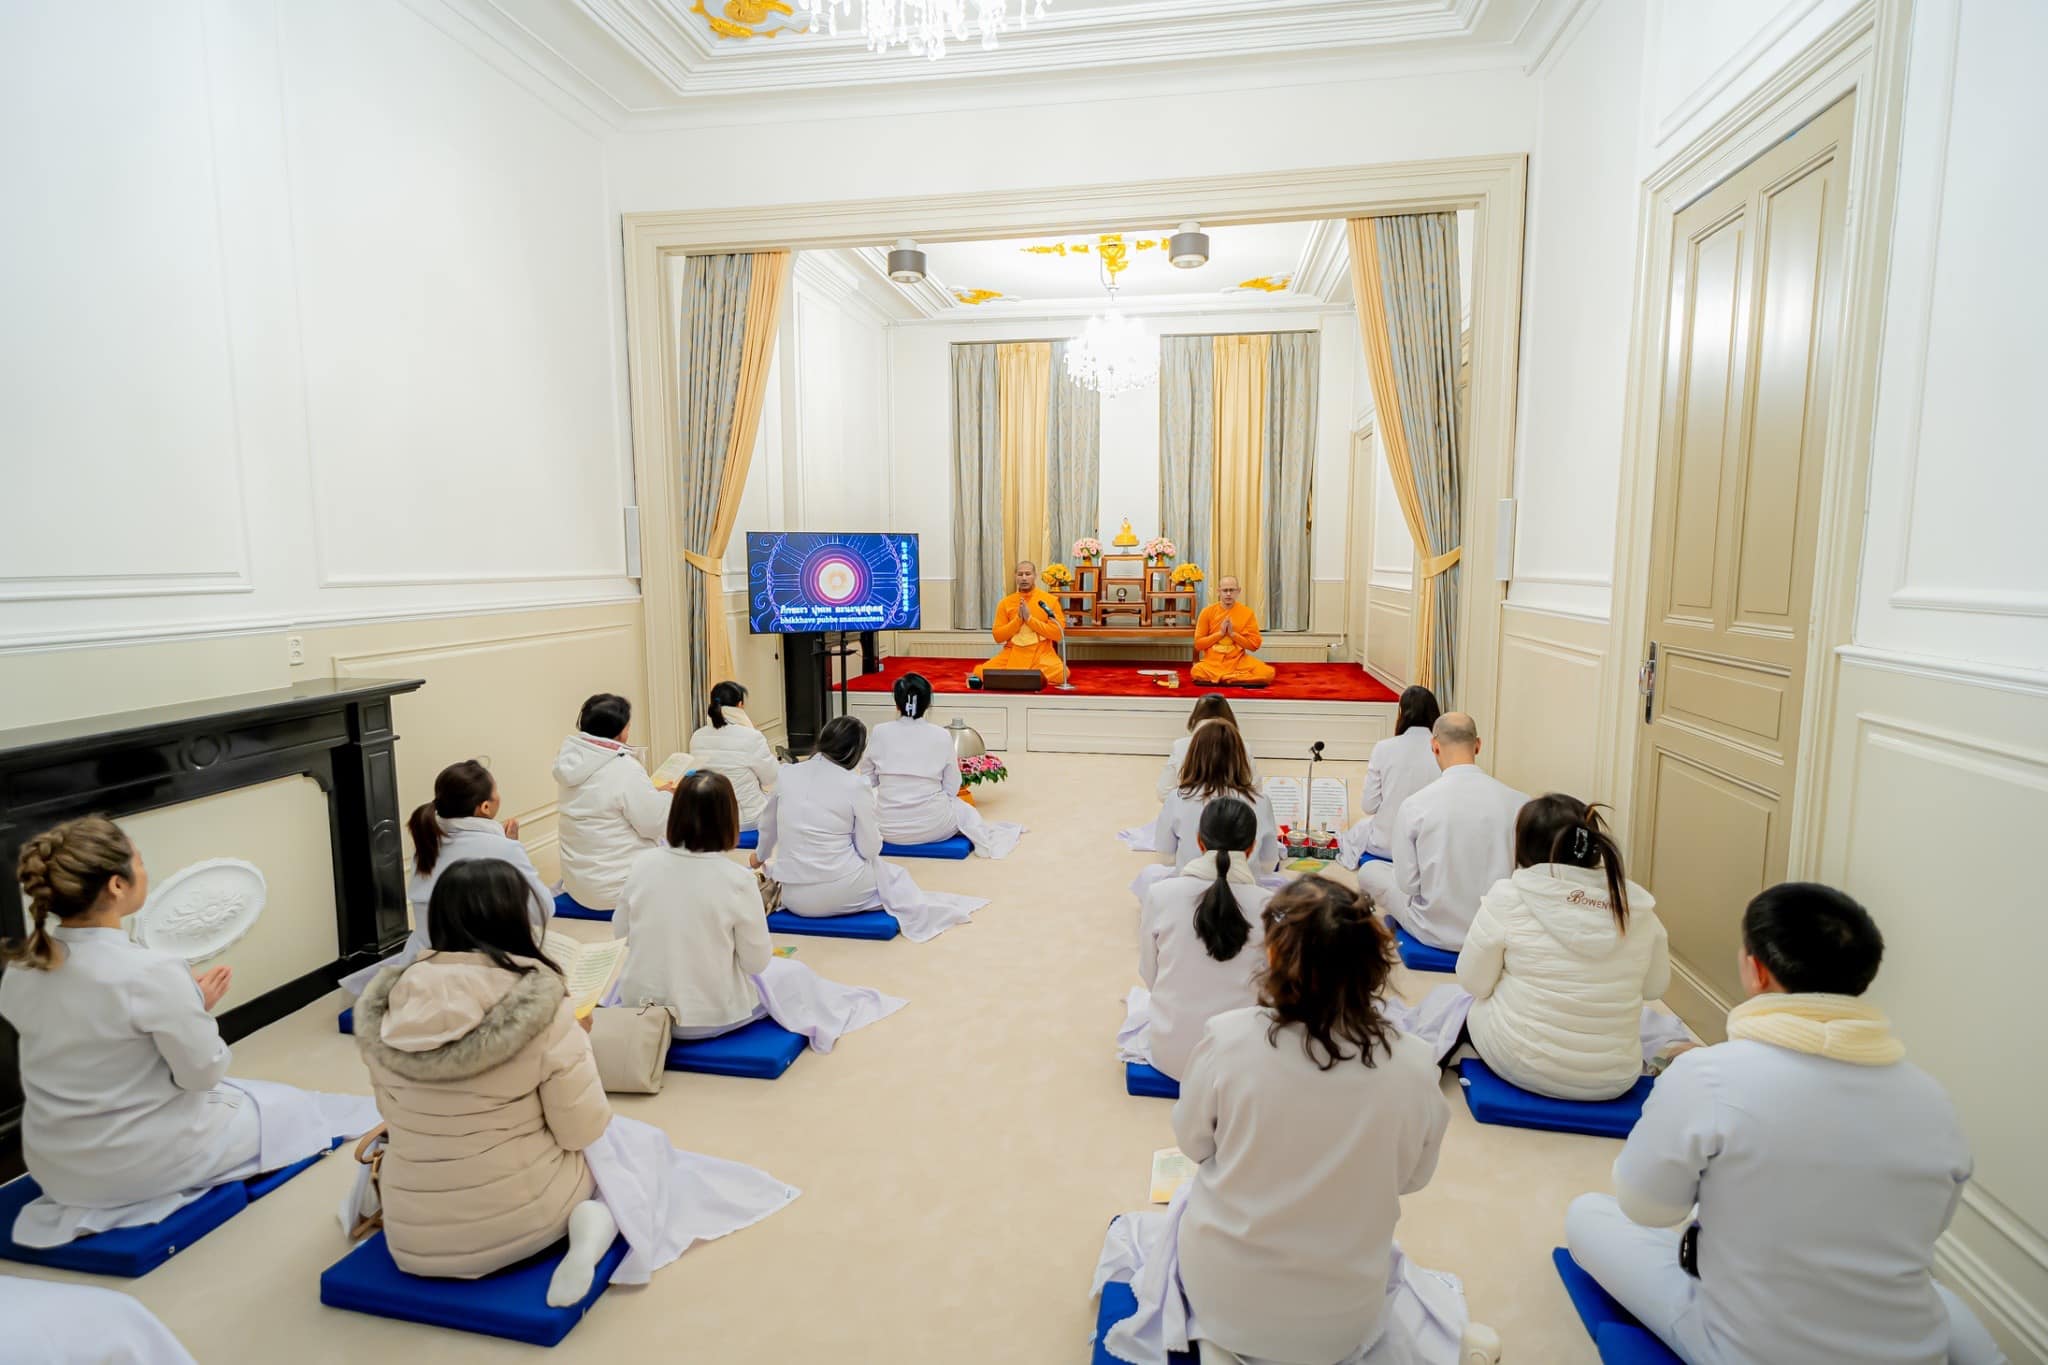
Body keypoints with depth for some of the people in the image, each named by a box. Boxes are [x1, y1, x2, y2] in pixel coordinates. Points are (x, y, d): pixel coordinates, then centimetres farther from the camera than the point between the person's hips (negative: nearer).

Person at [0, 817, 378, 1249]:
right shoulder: (152, 973, -29)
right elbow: (203, 1073, -18)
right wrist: (198, 1007, -3)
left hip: (52, 1165, 7)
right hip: (139, 1165, -7)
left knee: (233, 1092, 32)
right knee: (288, 1106, 20)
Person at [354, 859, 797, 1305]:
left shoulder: (385, 1008, -10)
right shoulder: (539, 1006, -23)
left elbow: (396, 1116, 7)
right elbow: (582, 1132, -15)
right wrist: (575, 1045, 0)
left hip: (414, 1239, 4)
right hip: (524, 1220, -3)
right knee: (639, 1141, 25)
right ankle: (595, 1221, -4)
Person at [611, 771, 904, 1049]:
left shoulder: (642, 864, -12)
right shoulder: (737, 880, -23)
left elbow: (620, 932, 4)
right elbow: (756, 962, -13)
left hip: (637, 1006, 4)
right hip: (708, 1017, -4)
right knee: (795, 974, 20)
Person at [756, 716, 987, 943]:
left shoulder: (789, 774, 1)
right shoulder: (856, 787, -11)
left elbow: (767, 826, 17)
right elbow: (870, 849, -7)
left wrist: (761, 856, 37)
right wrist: (875, 830, 16)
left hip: (792, 898, 3)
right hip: (839, 895, -3)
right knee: (893, 875, 23)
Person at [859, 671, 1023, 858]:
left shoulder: (879, 733, -6)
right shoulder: (941, 736, -7)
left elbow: (868, 781, 3)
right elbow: (952, 789, -2)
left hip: (888, 829, -1)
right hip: (932, 827, 2)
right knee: (962, 808, 35)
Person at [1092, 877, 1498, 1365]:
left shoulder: (1228, 1037, -25)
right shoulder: (1413, 1067, -21)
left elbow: (1193, 1143, -8)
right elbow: (1412, 1177, -2)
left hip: (1219, 1294, -2)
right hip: (1343, 1319, 3)